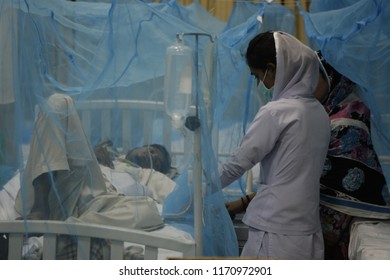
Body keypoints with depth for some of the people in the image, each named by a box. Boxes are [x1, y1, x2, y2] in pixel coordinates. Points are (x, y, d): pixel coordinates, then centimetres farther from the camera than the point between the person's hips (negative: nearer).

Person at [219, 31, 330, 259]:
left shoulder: (276, 111, -14)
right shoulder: (318, 112, 9)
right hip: (308, 230, 7)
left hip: (276, 231, -7)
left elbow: (238, 164, -9)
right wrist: (246, 201, 22)